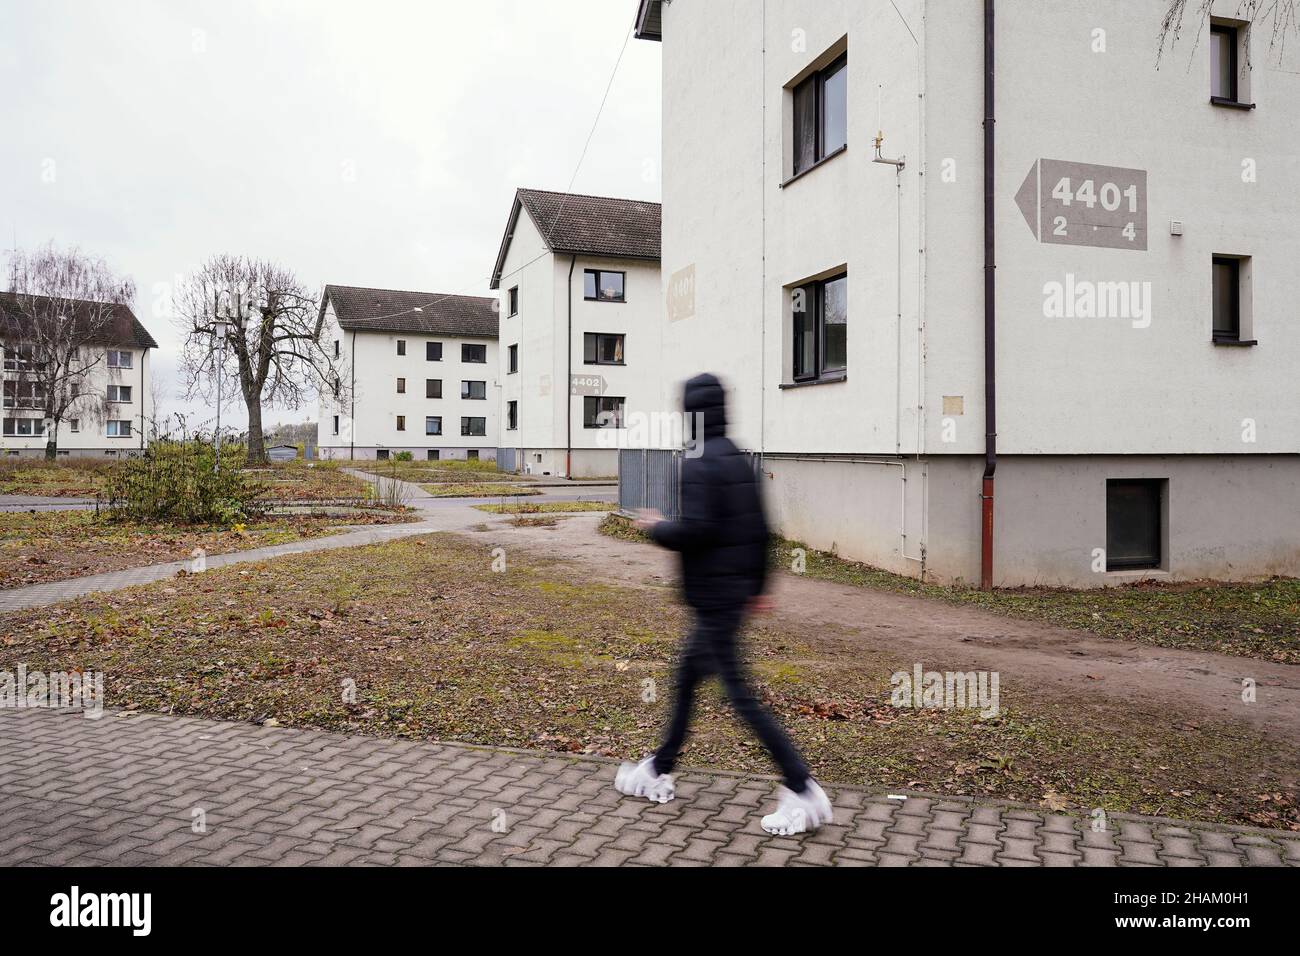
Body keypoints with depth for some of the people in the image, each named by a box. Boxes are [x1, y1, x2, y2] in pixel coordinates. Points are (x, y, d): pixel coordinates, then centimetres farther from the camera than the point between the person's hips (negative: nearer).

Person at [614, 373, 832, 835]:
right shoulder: (740, 461, 10)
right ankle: (659, 771, 34)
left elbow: (695, 530, -26)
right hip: (737, 592, 10)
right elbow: (760, 529, 13)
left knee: (740, 695, -3)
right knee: (685, 679, 20)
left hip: (712, 598, -10)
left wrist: (656, 527, -7)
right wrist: (757, 585, 20)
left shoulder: (699, 464, -17)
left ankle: (803, 791, 2)